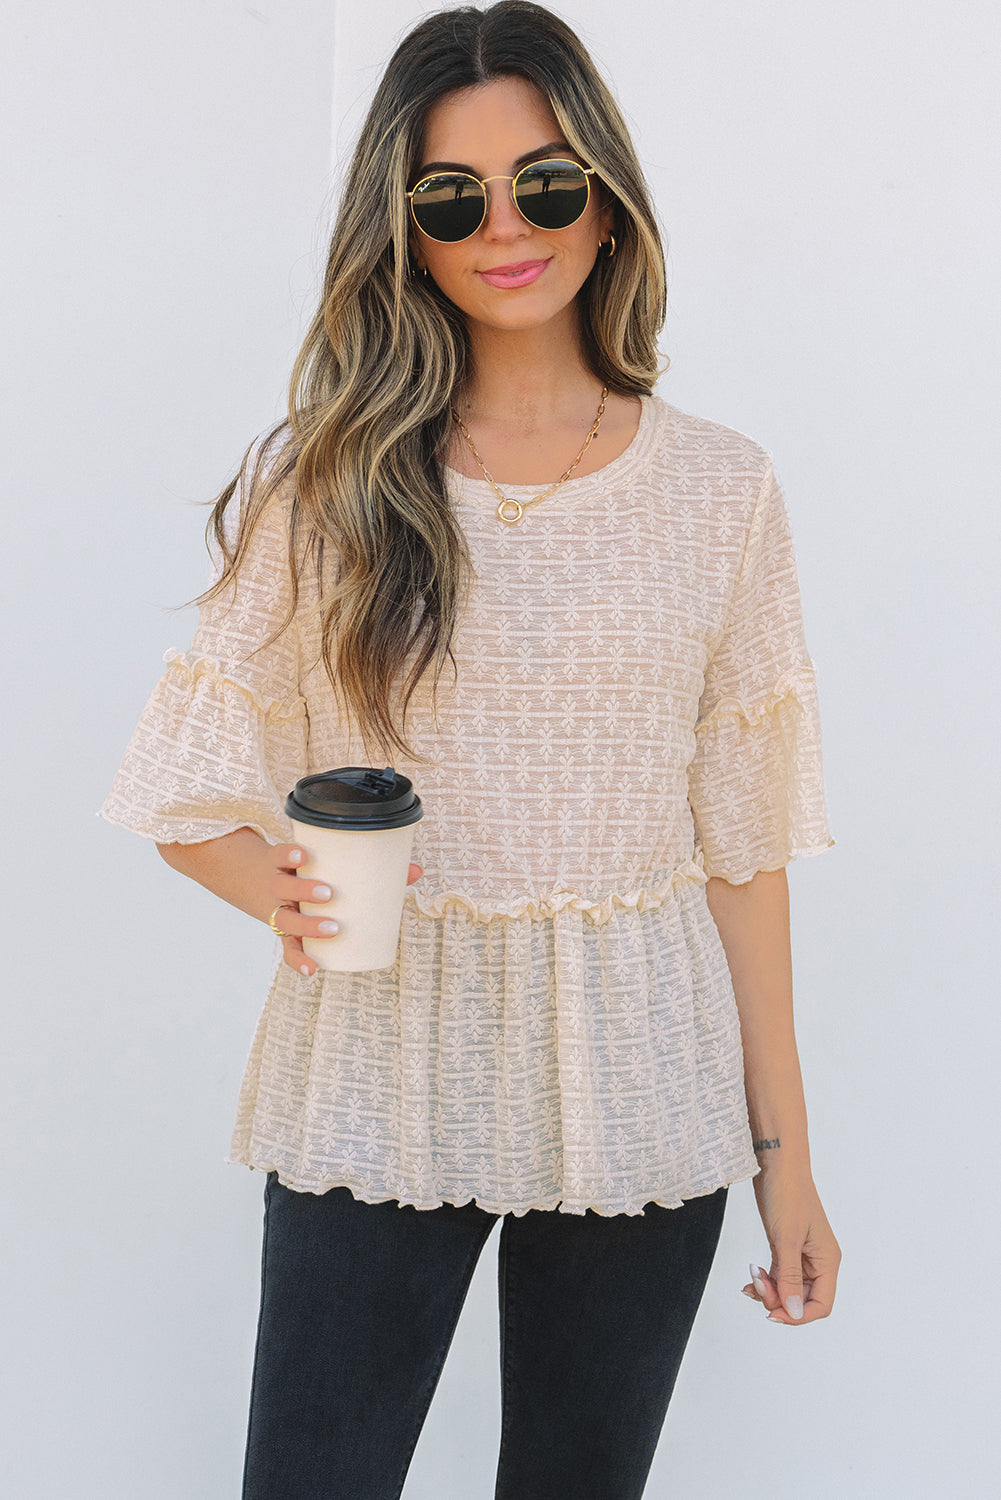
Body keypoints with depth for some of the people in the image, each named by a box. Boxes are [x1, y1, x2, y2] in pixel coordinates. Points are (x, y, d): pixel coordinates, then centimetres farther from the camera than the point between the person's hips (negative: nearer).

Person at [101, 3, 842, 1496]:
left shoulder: (720, 487, 1)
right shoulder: (318, 479, -2)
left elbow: (744, 837, 4)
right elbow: (191, 786, 2)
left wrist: (786, 1147, 4)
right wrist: (284, 890, -21)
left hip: (637, 1088, 1)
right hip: (380, 1077, -1)